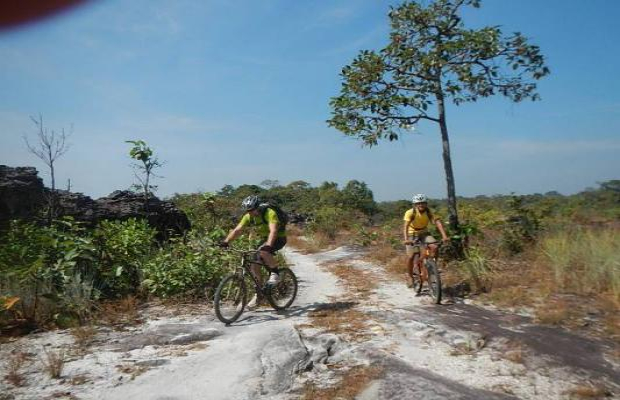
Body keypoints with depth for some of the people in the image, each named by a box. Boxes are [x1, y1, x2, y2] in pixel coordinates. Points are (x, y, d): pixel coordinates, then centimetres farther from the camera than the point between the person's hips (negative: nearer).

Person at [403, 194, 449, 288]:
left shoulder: (429, 212, -16)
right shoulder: (410, 212, -24)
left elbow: (438, 223, -26)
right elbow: (405, 226, -35)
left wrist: (444, 236, -41)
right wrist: (406, 239, -51)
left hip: (424, 233, 3)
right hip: (412, 234, -3)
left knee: (434, 247, -24)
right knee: (410, 257, -13)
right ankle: (411, 278, 8)